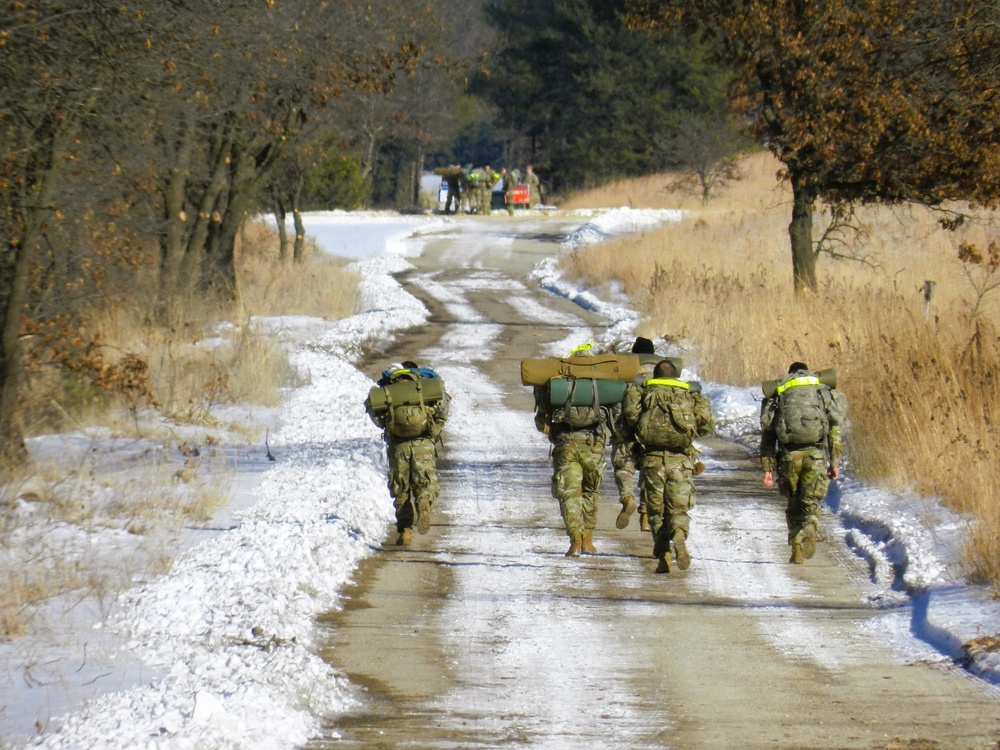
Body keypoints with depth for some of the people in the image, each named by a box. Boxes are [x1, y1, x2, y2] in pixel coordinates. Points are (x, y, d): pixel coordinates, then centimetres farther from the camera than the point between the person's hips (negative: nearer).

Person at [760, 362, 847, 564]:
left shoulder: (778, 395, 17)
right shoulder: (825, 392, 17)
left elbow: (767, 435, 12)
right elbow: (834, 431, 9)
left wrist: (768, 467, 11)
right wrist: (835, 463, 10)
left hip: (789, 455, 1)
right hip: (816, 454, -1)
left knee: (794, 505, 15)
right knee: (810, 504, 4)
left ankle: (797, 550, 9)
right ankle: (809, 533, -25)